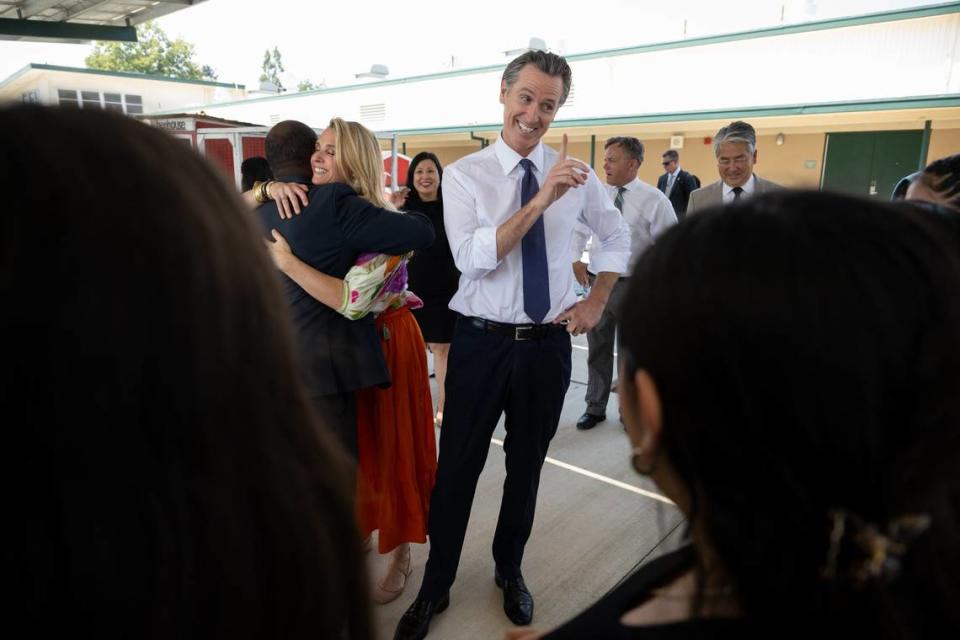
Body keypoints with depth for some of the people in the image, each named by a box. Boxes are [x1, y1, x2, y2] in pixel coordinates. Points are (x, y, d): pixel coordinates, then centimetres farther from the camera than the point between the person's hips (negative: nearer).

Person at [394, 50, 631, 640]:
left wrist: (598, 302, 6)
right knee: (458, 467, 8)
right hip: (482, 341, -2)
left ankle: (510, 570, 42)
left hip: (549, 343, 3)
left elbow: (618, 238, 16)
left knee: (527, 465, 17)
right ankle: (436, 587, 31)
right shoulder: (464, 175, -5)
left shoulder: (576, 174, 2)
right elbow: (472, 258, -20)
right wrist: (541, 199, -26)